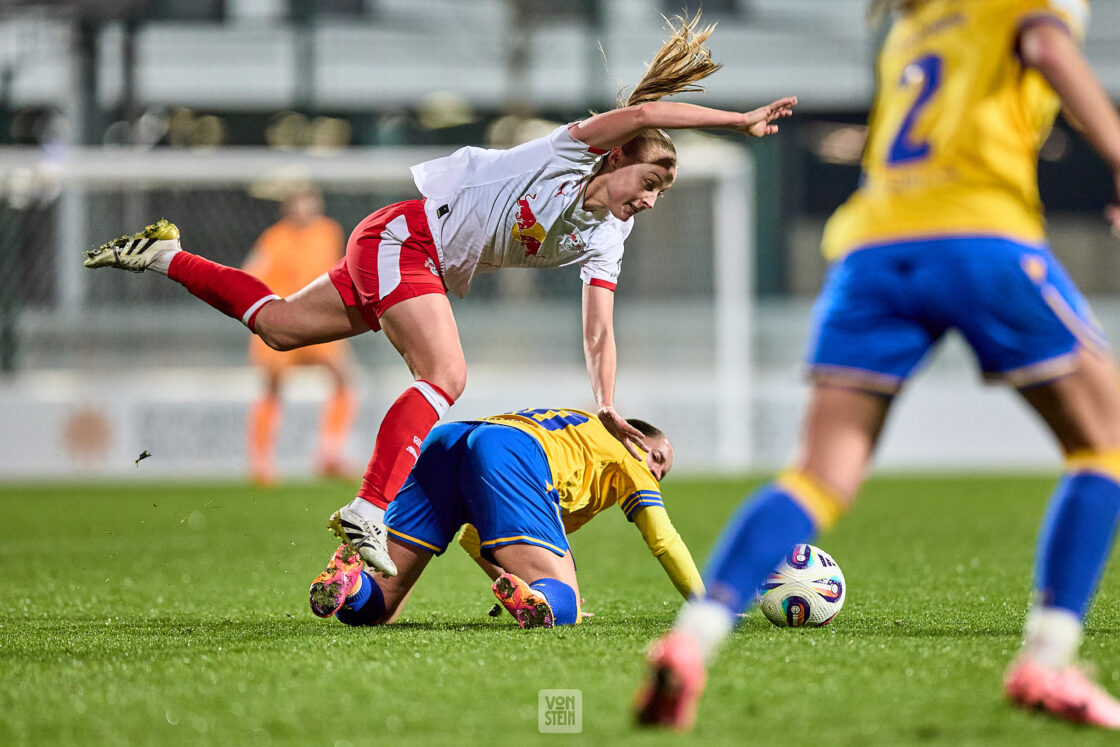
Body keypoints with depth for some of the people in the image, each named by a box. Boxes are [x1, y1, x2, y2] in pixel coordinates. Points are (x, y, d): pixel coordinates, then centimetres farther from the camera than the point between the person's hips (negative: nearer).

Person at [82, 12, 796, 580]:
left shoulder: (606, 239, 7)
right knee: (445, 375, -25)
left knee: (279, 325, 13)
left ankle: (168, 255, 28)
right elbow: (641, 114, -30)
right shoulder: (573, 150, -13)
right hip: (406, 232, -9)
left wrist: (608, 407, -11)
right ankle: (369, 509, -33)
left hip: (434, 272, 9)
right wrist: (740, 121, -29)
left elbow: (599, 327, 3)